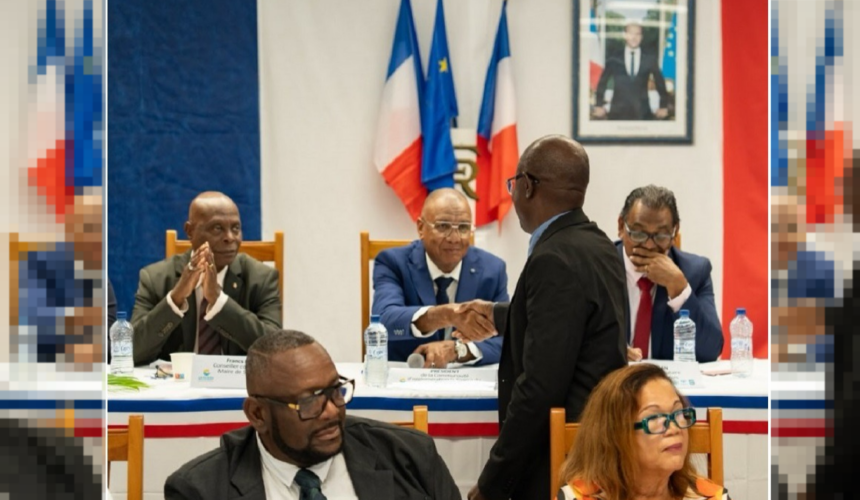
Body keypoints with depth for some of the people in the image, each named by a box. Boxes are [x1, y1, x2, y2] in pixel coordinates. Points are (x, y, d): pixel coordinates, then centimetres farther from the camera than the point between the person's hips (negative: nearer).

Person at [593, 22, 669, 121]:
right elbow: (602, 83, 15)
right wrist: (599, 105, 11)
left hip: (642, 113, 0)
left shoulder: (650, 59, 8)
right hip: (618, 113, 0)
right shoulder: (614, 60, 7)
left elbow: (660, 83, 13)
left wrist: (663, 107, 13)